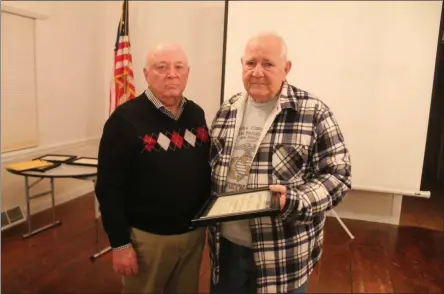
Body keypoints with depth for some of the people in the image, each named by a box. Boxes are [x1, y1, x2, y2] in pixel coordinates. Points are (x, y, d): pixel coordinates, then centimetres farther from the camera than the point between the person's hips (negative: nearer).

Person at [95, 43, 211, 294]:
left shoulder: (196, 114, 3)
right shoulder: (125, 119, -14)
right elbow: (109, 188, -14)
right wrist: (120, 243, -13)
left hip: (194, 232, 5)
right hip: (147, 236, -5)